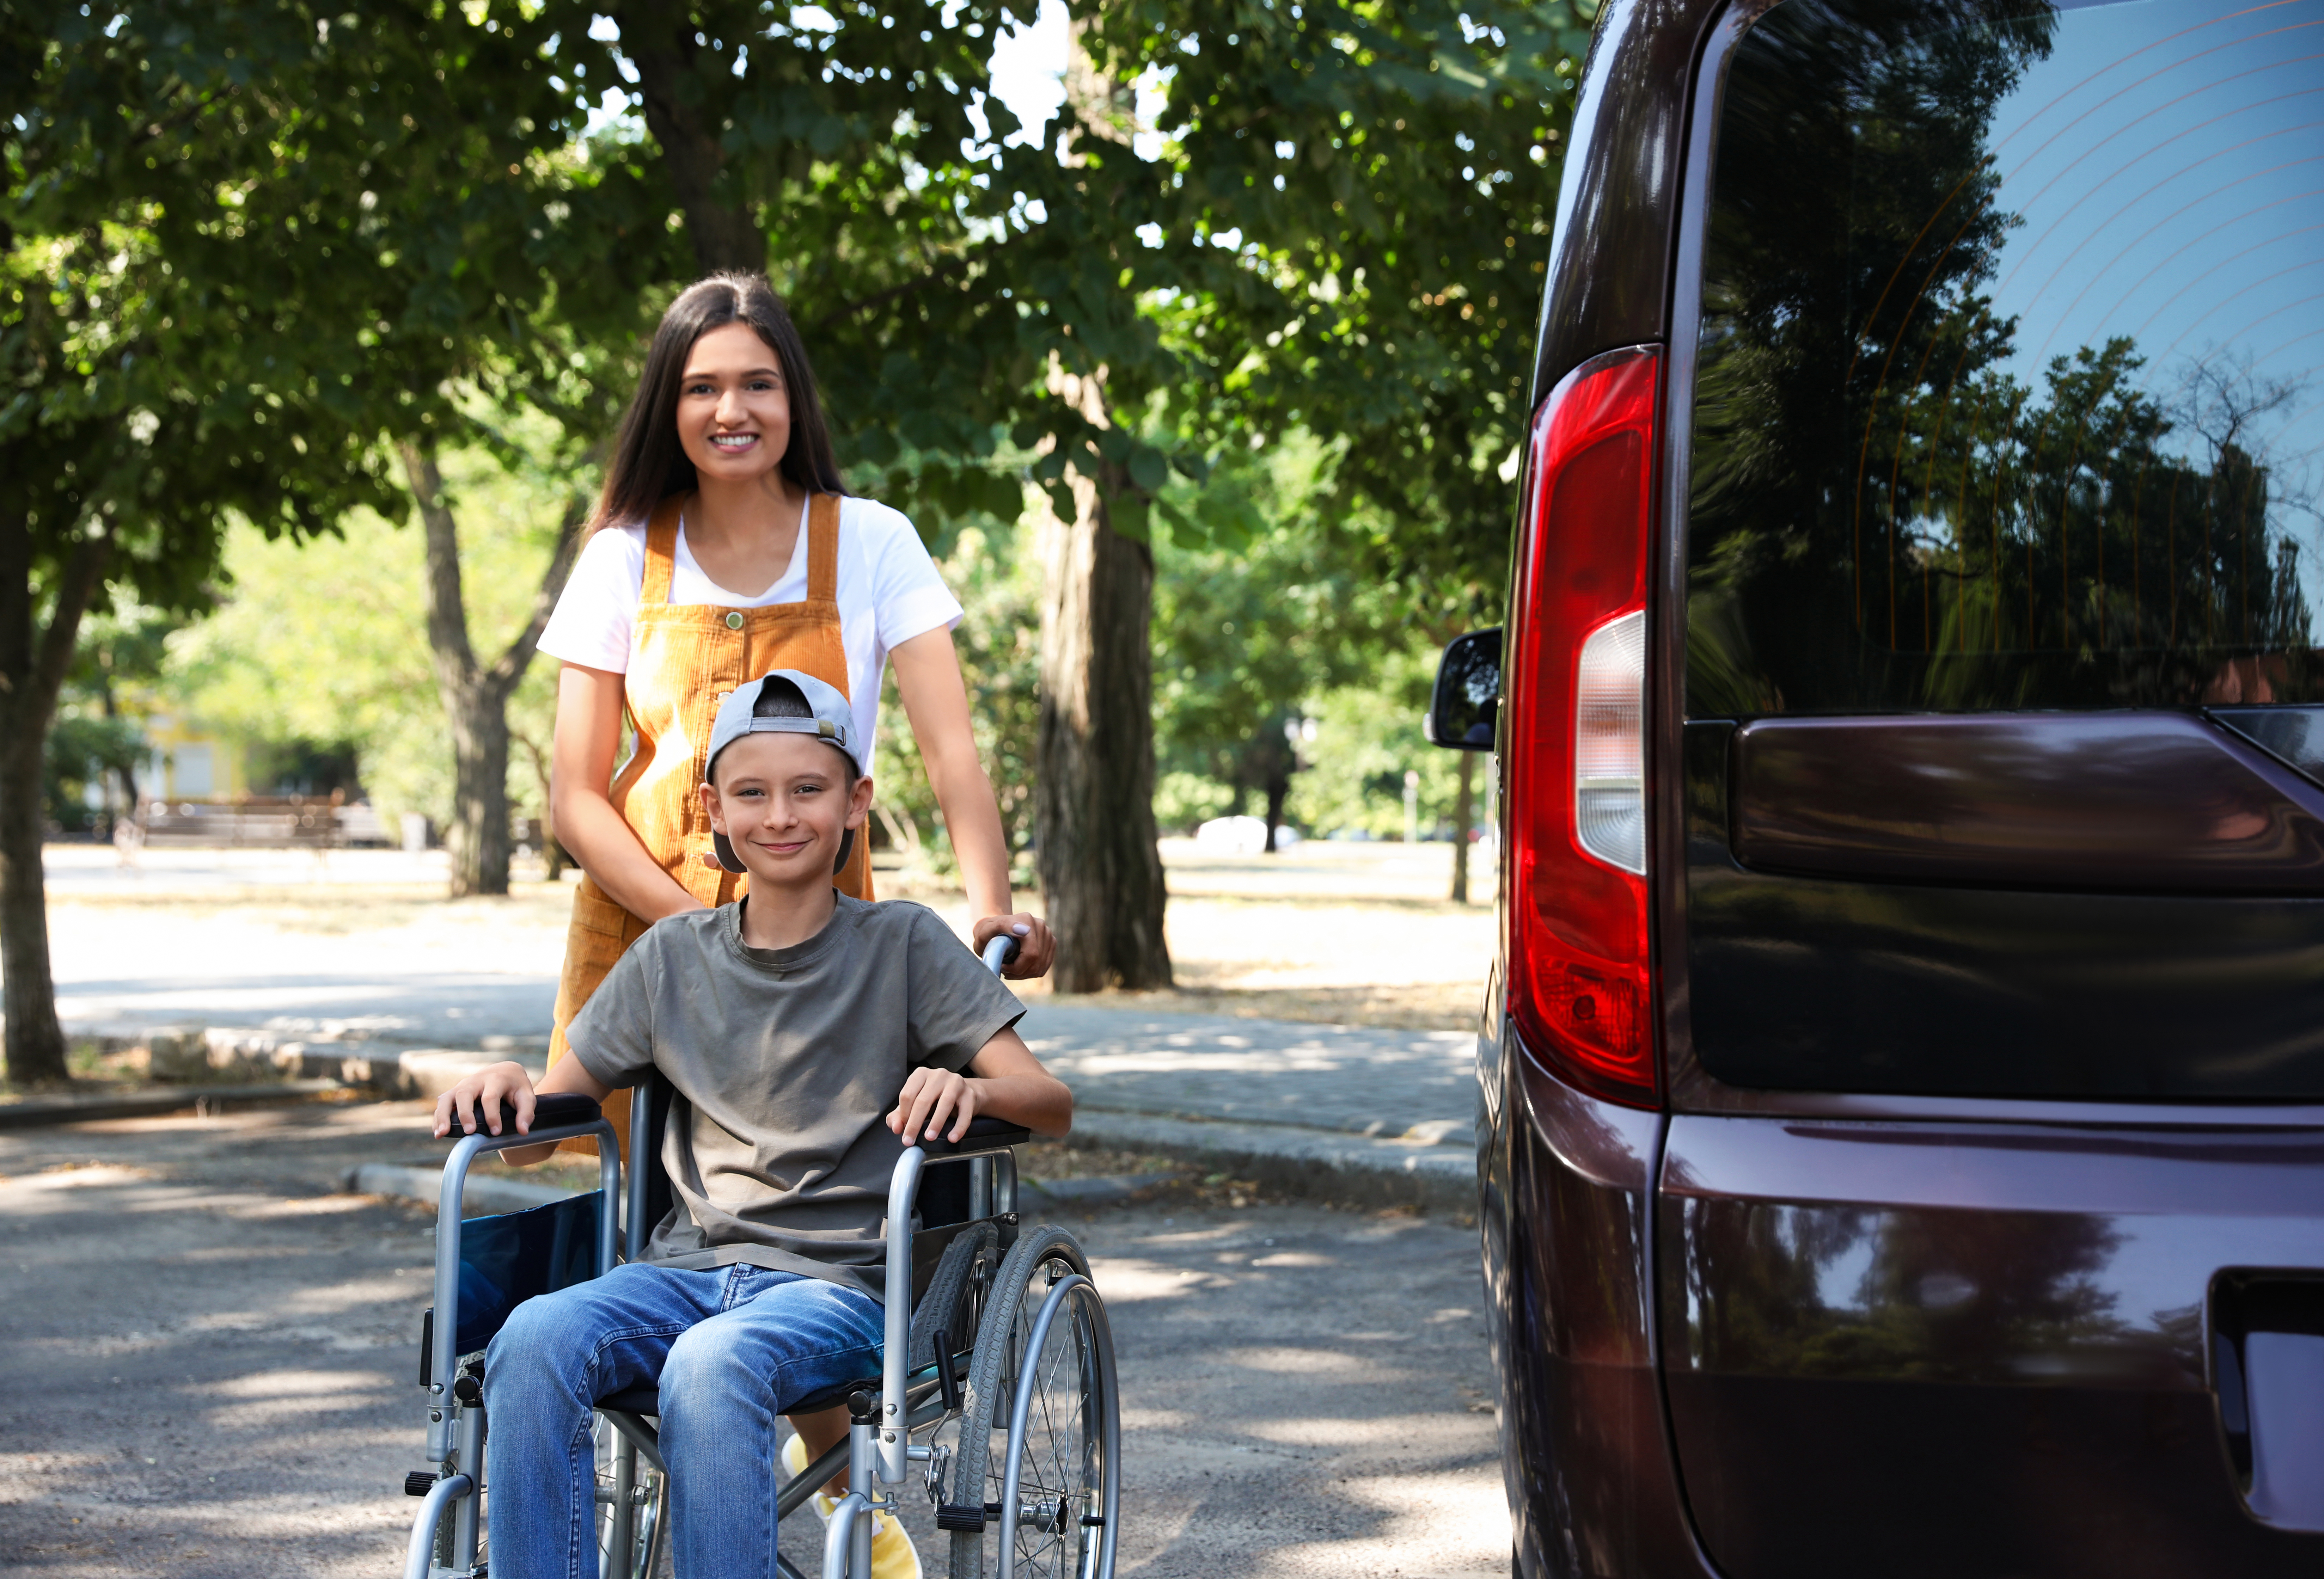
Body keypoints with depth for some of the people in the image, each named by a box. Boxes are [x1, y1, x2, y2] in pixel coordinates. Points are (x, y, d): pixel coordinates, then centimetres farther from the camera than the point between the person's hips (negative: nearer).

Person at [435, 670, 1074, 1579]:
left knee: (713, 1363, -37)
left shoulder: (903, 945, 4)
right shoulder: (674, 958, 13)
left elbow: (1051, 1106, -3)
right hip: (686, 1267, 3)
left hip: (840, 1282, -3)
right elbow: (537, 1133, 16)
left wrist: (964, 1087, -25)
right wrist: (503, 1087, -8)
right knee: (534, 1339, -29)